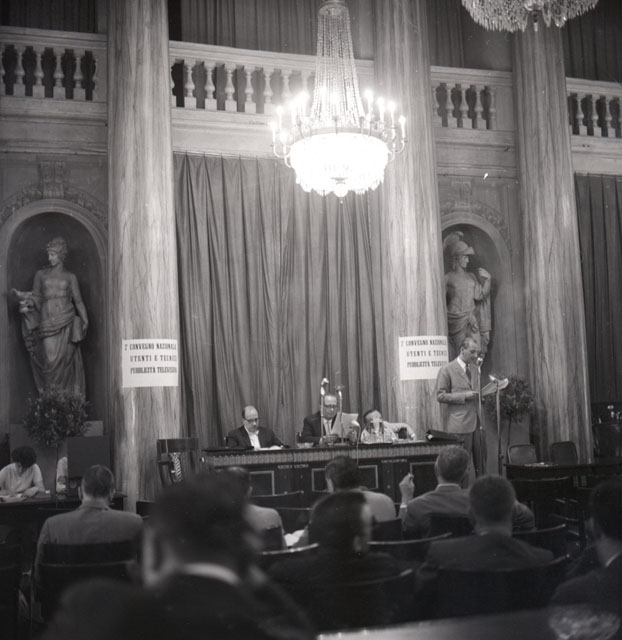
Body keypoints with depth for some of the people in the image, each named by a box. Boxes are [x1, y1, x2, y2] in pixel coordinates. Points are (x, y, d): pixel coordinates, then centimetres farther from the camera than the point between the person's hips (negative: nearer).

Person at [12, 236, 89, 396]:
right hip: (47, 323, 0)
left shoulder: (70, 277, 11)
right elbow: (36, 298, 9)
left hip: (66, 322, 0)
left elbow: (78, 300, 8)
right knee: (50, 359, -8)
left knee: (65, 359, -4)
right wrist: (23, 297, -12)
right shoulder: (41, 275, 13)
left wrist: (85, 320, -1)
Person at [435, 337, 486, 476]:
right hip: (460, 425, -6)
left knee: (481, 463, 5)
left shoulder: (475, 369, 18)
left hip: (478, 423, 6)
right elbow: (440, 396, -7)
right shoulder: (447, 369, -3)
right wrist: (464, 396, -13)